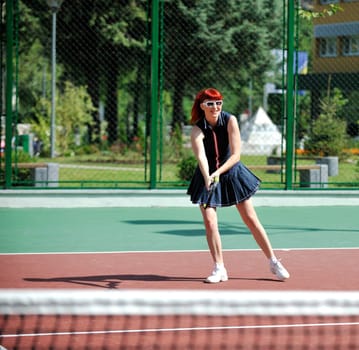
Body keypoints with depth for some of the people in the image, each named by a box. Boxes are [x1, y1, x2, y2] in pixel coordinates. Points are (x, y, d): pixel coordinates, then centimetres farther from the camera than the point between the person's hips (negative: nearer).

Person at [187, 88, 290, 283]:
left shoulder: (230, 121, -16)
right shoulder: (197, 130, -20)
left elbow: (236, 155, -20)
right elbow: (201, 157, -36)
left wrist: (219, 172, -34)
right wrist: (207, 177, -54)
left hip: (232, 173, 1)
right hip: (207, 177, -1)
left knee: (251, 220, 4)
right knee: (209, 222, -11)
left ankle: (273, 263, 14)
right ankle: (219, 269, 2)